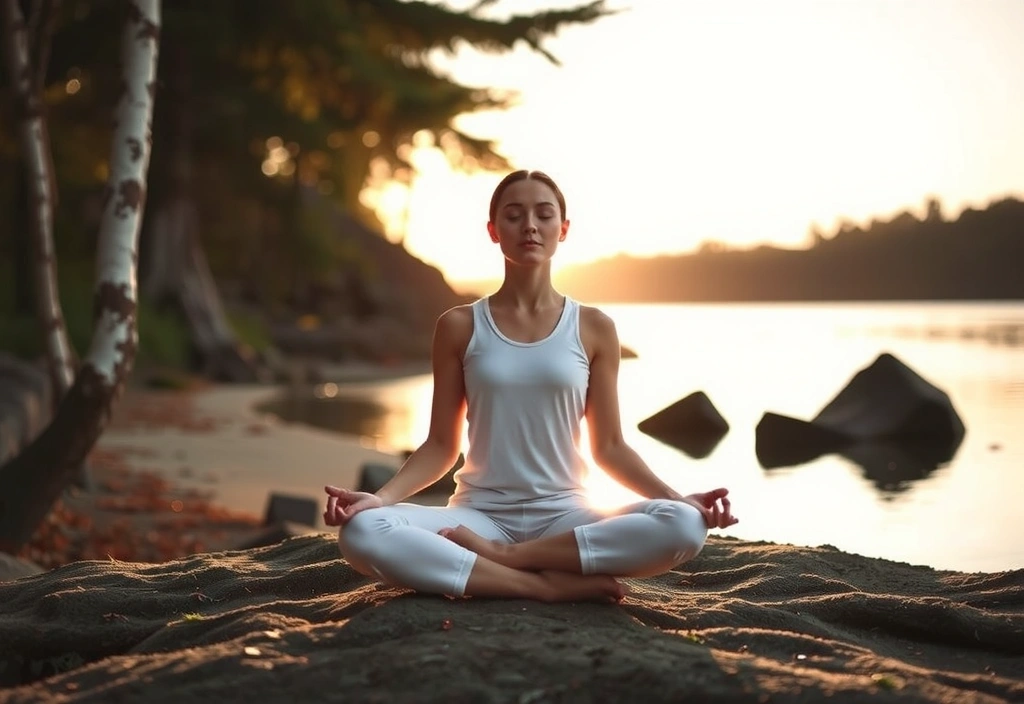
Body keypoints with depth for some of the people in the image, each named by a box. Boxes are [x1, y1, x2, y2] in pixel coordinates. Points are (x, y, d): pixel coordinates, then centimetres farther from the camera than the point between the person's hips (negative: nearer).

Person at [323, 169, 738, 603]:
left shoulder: (593, 328, 4)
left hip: (563, 515, 1)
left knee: (683, 526, -30)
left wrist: (679, 498, -10)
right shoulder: (459, 327, 4)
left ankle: (500, 556, -19)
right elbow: (441, 445, 4)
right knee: (362, 533, -31)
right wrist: (381, 497, -13)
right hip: (480, 514, 0)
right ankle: (550, 584, -25)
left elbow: (609, 448, 5)